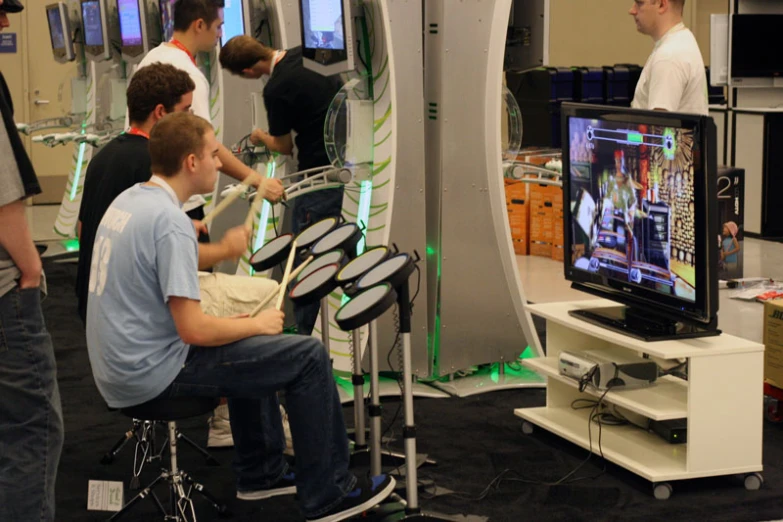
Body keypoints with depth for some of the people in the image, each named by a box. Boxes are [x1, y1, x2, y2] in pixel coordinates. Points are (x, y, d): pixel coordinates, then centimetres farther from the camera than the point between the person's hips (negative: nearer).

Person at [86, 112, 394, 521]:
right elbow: (193, 330, -26)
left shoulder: (127, 200, 7)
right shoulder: (169, 220, -22)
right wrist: (257, 324, -8)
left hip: (116, 370, 10)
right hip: (154, 375, -10)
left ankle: (260, 473, 35)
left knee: (249, 344, 30)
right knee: (307, 356, -6)